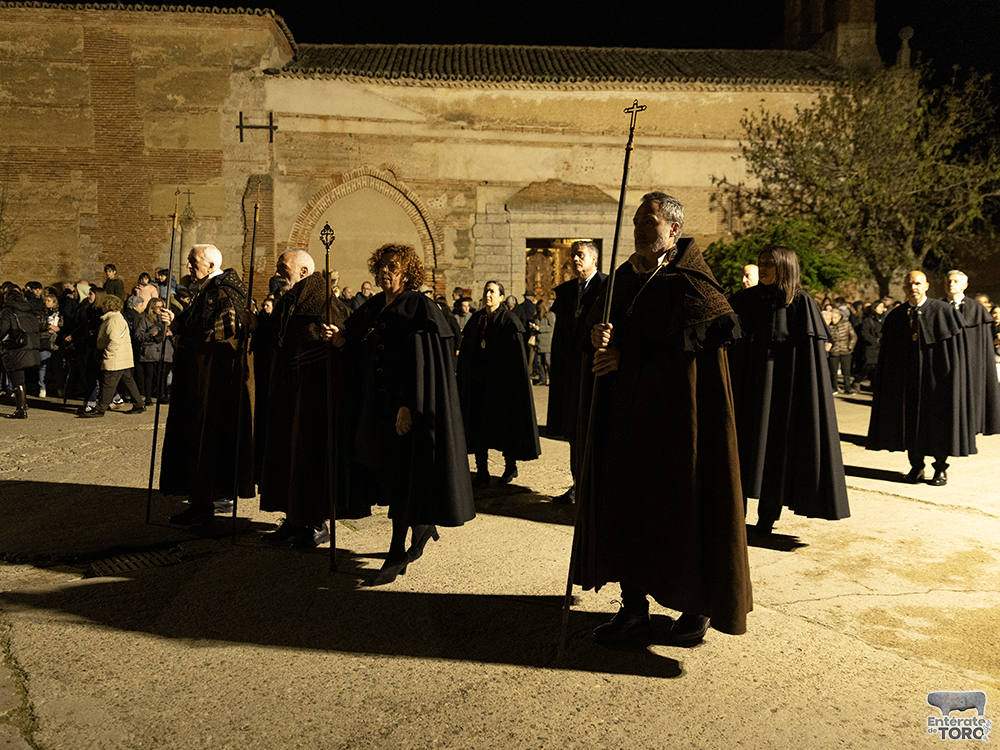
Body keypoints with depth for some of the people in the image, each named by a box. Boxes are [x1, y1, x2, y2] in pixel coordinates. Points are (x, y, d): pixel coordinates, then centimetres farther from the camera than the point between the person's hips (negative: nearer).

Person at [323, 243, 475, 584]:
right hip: (379, 405, 7)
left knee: (403, 474, -3)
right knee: (389, 471, 13)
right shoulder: (374, 308, 11)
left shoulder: (419, 309, -11)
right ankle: (424, 526, 35)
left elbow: (421, 362, -18)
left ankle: (397, 554, 5)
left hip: (408, 404, -7)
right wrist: (340, 337, -4)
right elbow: (360, 351, 16)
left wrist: (409, 406, -23)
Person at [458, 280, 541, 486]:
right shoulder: (476, 319, 10)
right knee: (478, 425, 2)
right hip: (477, 381, 4)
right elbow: (466, 351, 12)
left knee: (505, 423, 6)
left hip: (501, 382, -4)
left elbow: (517, 356, -9)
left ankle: (510, 467, 23)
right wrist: (464, 378, 6)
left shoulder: (509, 320, -5)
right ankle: (481, 471, 9)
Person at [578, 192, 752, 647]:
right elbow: (596, 316, 19)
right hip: (627, 414, 7)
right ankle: (634, 605, 19)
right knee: (625, 500, 6)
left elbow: (718, 328, -19)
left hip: (677, 412, -6)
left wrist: (628, 357, -18)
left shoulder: (688, 281, -10)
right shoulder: (626, 276, 10)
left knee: (684, 504, 3)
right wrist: (598, 334, -9)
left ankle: (700, 606, 23)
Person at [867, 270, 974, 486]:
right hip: (907, 377, 3)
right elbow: (887, 353, 6)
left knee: (938, 420, 2)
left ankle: (941, 468, 16)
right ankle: (916, 466, 20)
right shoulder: (896, 316, 5)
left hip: (935, 375, -3)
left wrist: (950, 376, -13)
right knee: (910, 419, 7)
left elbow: (955, 345, -6)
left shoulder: (942, 311, -4)